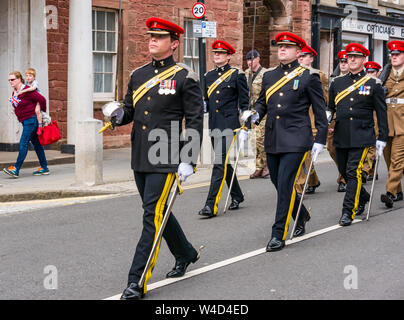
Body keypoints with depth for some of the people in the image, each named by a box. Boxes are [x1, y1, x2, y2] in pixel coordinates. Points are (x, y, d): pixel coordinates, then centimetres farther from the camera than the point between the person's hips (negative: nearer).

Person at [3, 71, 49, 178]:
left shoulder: (27, 91, -17)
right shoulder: (14, 92, 10)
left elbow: (42, 99, -17)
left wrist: (43, 111, -4)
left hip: (31, 119, -9)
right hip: (25, 120, 9)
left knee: (23, 143, -13)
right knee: (36, 144, 12)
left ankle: (16, 169, -15)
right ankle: (44, 168, 17)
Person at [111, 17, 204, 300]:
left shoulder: (185, 77, -5)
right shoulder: (138, 75, 12)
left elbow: (195, 121, -7)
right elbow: (130, 109, 20)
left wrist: (189, 161, -14)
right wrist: (120, 115, -6)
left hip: (166, 159, -7)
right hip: (140, 157, 7)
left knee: (153, 216, -9)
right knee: (158, 211, 18)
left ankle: (137, 281, -7)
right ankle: (186, 254, 40)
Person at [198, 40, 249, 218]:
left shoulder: (237, 75, -2)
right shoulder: (208, 76, 13)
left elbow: (244, 103, -3)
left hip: (229, 125, -7)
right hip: (213, 125, 7)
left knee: (220, 163, -13)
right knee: (224, 163, 14)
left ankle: (211, 205, -15)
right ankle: (237, 196, 31)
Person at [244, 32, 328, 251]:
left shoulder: (309, 76, -2)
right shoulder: (269, 76, 12)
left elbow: (320, 110, 0)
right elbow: (262, 102, 21)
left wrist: (320, 140, -3)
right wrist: (254, 114, -2)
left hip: (295, 140, -6)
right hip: (272, 140, 6)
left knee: (285, 184, -11)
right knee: (279, 184, 13)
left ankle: (279, 234, -4)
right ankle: (301, 215, 39)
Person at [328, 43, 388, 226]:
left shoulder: (373, 84, 1)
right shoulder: (337, 83, 11)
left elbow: (381, 113, 3)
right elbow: (330, 108, 19)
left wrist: (382, 138, -1)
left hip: (361, 136, -4)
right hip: (341, 136, 4)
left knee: (353, 172, -11)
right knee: (344, 172, 11)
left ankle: (348, 211, -6)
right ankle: (363, 197, 36)